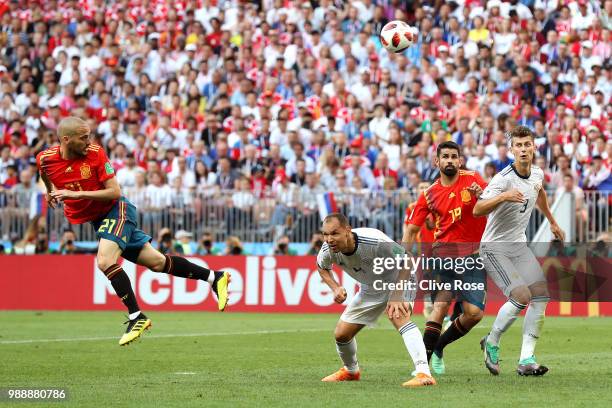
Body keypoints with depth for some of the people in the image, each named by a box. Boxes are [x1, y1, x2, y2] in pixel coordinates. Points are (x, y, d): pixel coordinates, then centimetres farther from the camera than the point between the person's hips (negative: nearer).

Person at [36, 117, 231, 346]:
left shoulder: (95, 153, -18)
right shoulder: (45, 159, -7)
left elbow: (115, 192, -20)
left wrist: (77, 193, -27)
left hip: (115, 210, -4)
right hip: (89, 221, 4)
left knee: (105, 261, -28)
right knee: (155, 262, 4)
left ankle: (137, 317, -18)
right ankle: (214, 278, 15)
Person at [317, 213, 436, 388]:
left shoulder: (374, 241, -38)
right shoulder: (328, 251, -21)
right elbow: (322, 267, 5)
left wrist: (397, 297, -38)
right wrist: (335, 287, -14)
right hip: (371, 288, 6)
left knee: (399, 317, -35)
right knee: (341, 334, 6)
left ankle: (424, 373, -43)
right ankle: (350, 371, 39)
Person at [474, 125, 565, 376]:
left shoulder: (537, 175, 3)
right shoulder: (503, 179, -22)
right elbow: (477, 210, -34)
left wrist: (552, 222, 38)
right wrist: (504, 196, -49)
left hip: (519, 246, 8)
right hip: (495, 248, -8)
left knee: (542, 295, -6)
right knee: (521, 296, -21)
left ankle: (527, 360, -5)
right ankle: (491, 344, 3)